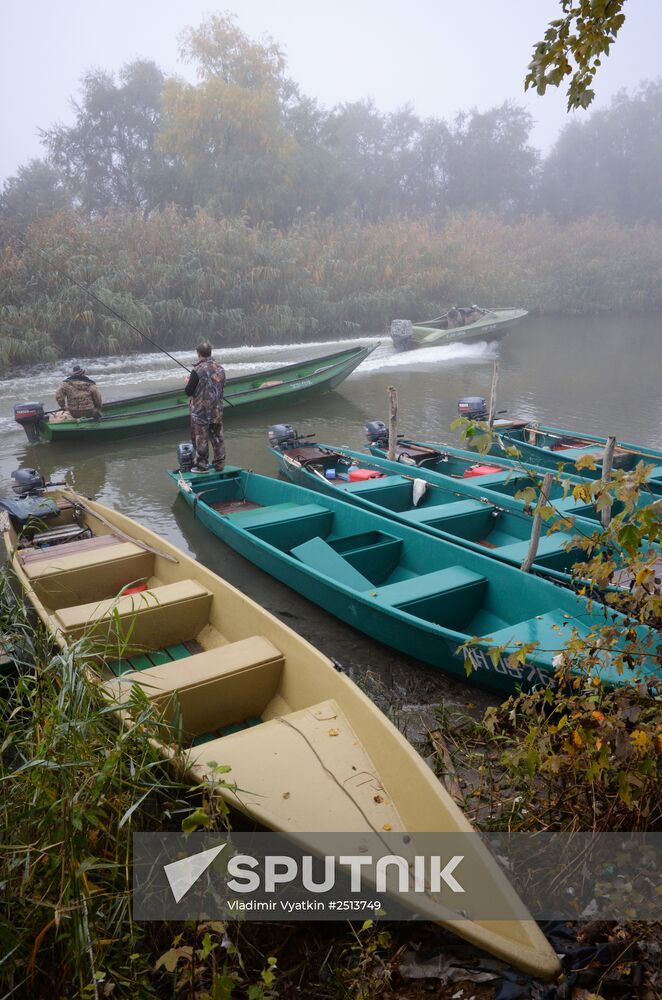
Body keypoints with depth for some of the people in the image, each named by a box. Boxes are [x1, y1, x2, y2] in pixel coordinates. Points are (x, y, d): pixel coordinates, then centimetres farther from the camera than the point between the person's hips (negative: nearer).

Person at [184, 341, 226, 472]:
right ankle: (219, 464, 19)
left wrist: (188, 382, 5)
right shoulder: (220, 368, 1)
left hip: (200, 412, -5)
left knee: (201, 438, 5)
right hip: (217, 411, 6)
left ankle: (201, 465, 13)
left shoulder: (197, 370, -18)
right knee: (217, 437, 13)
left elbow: (188, 392, -15)